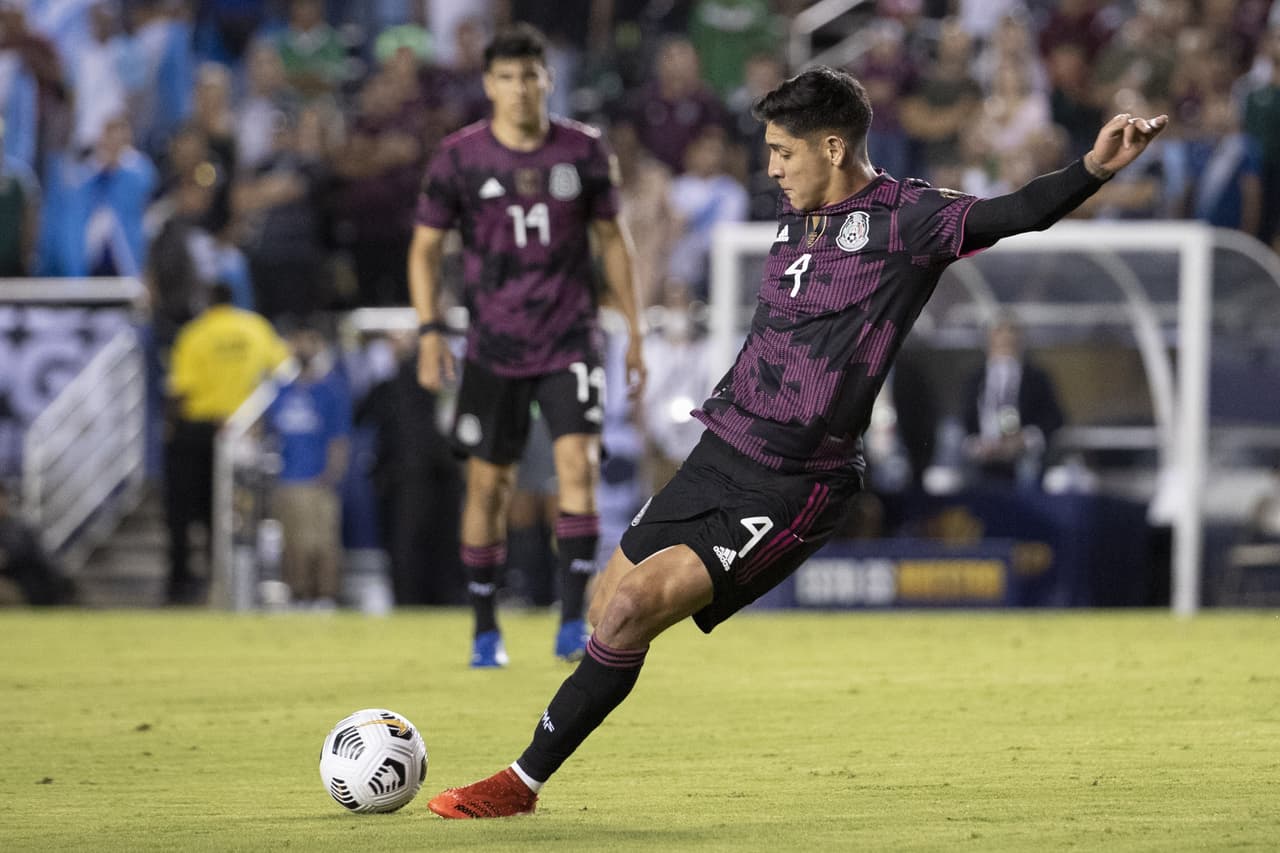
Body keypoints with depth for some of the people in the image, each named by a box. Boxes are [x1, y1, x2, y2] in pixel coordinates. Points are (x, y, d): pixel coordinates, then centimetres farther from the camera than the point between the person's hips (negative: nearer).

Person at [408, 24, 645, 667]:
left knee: (578, 463, -16)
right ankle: (485, 630, 17)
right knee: (488, 483, 3)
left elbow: (611, 239, 11)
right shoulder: (458, 157, -3)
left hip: (570, 342, 0)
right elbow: (426, 247, 4)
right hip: (493, 345, 0)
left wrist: (633, 330, 10)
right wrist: (430, 332, -7)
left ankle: (572, 623, -13)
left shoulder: (584, 151, 1)